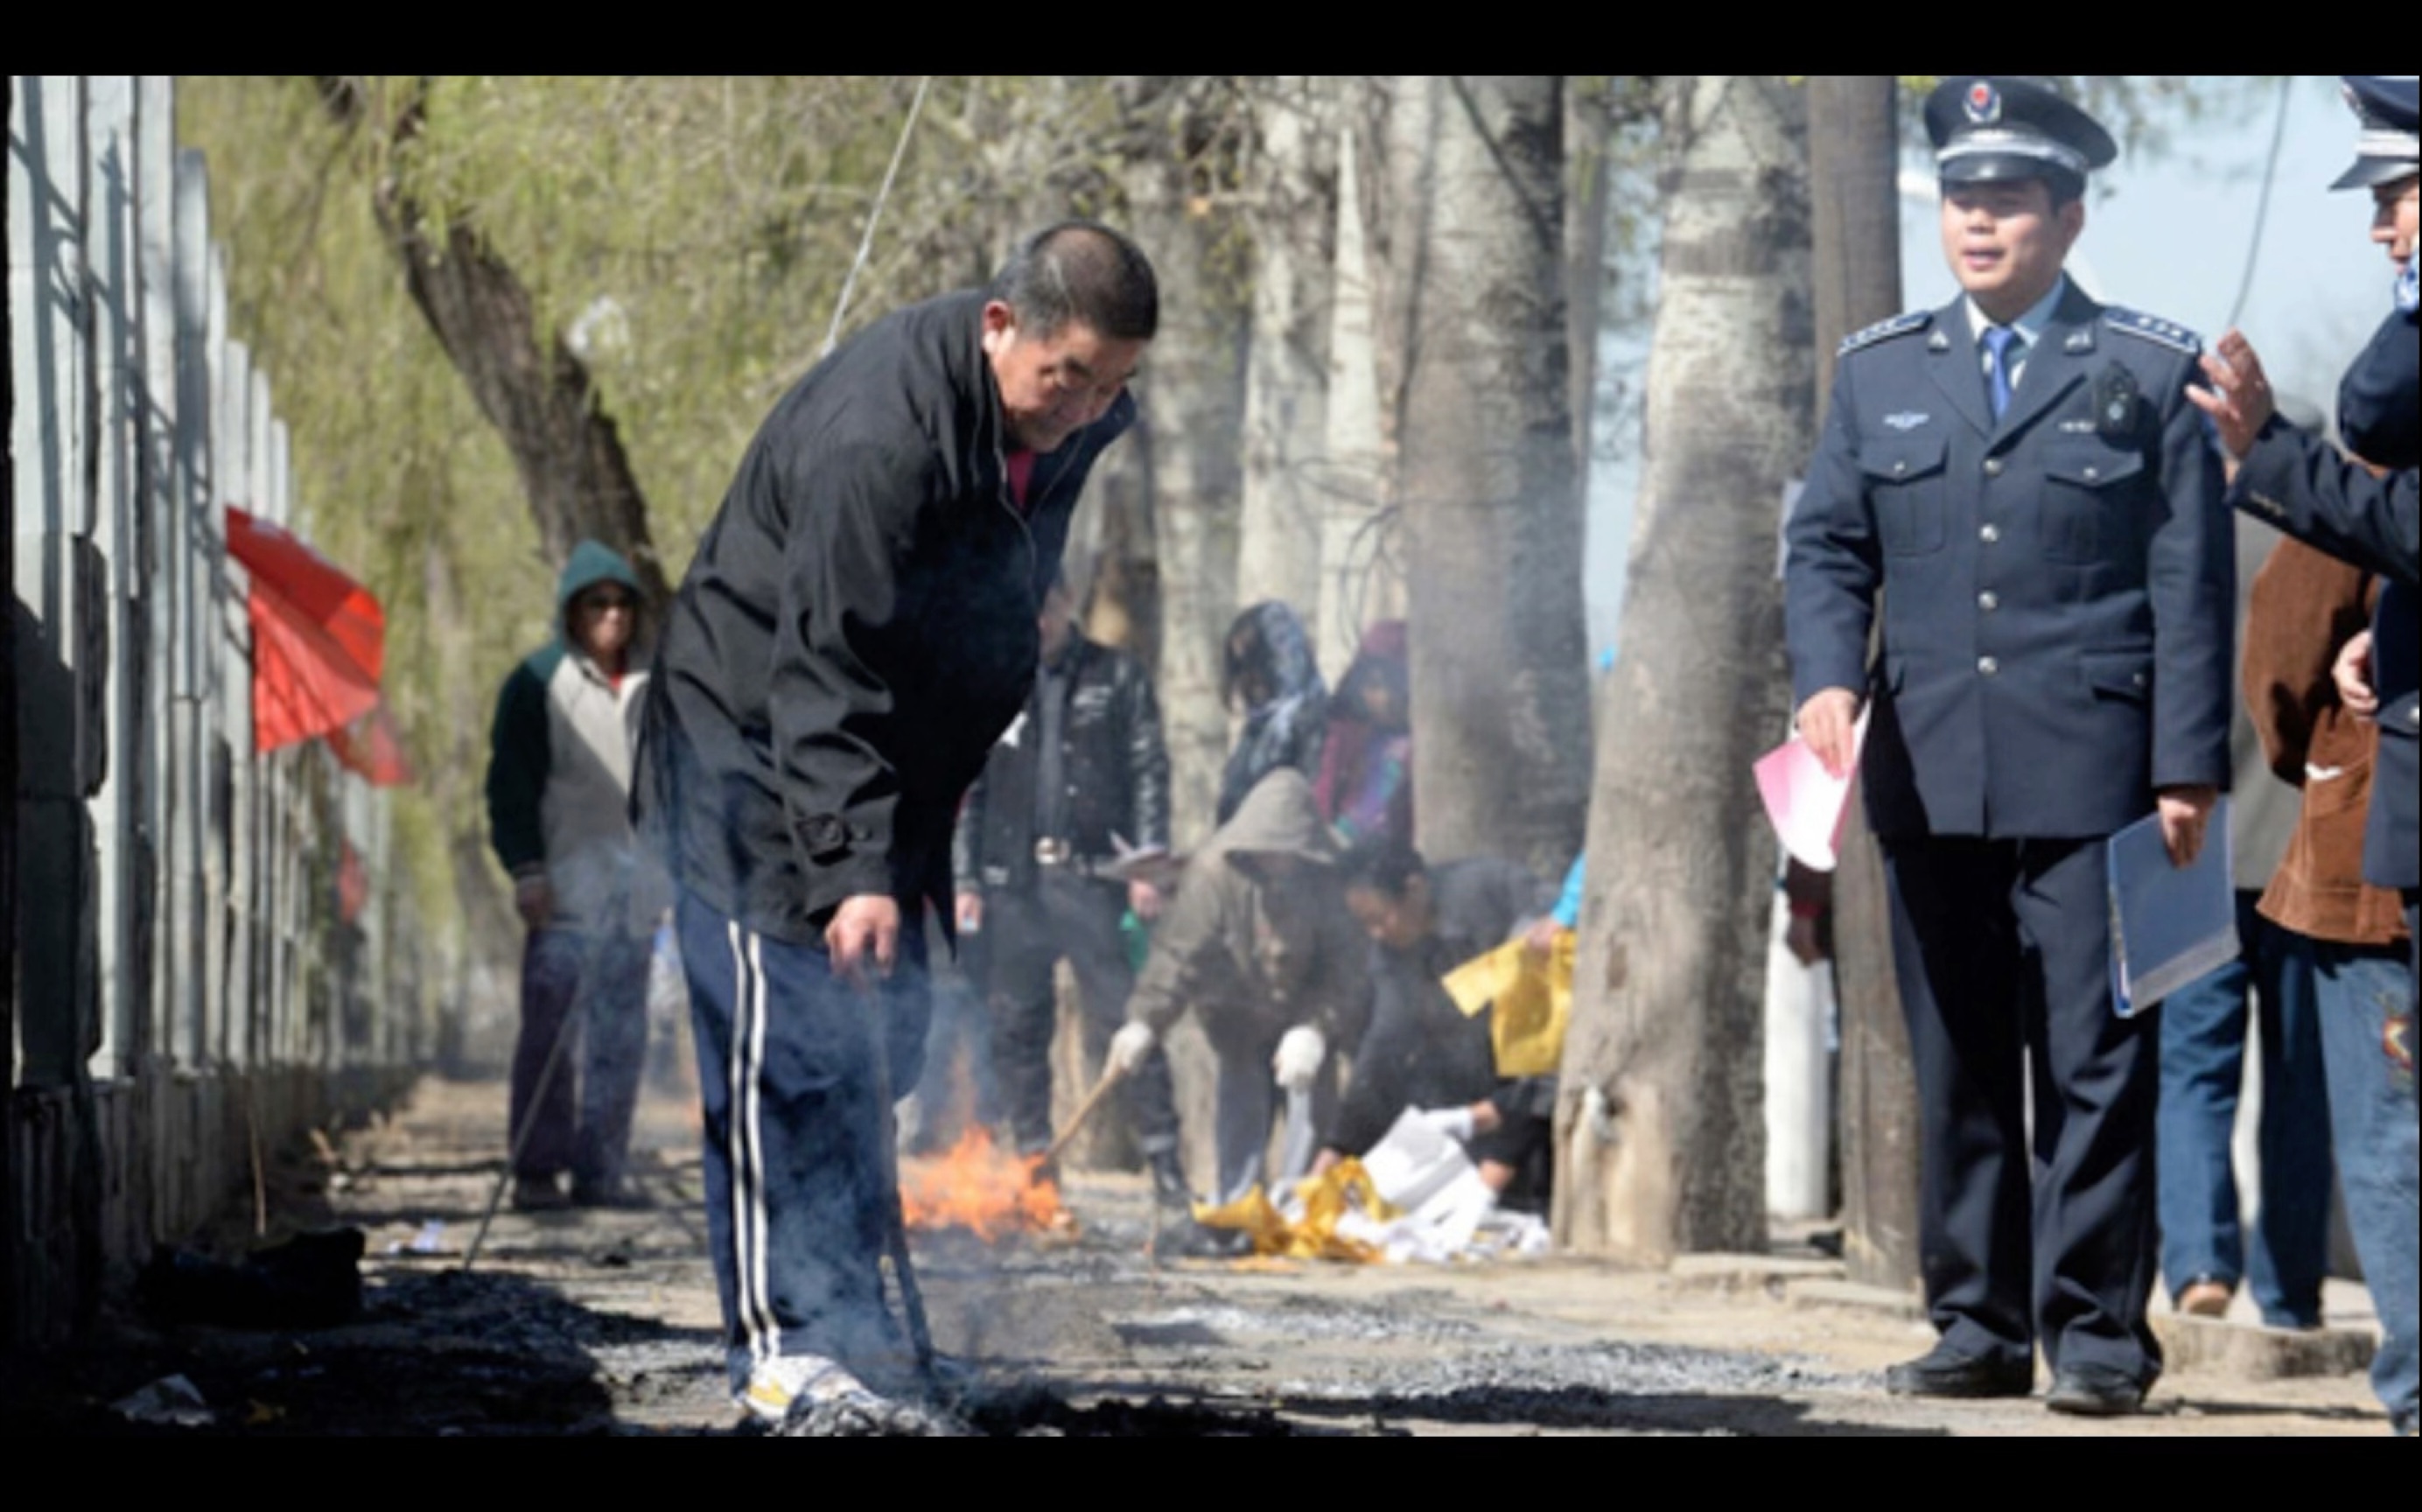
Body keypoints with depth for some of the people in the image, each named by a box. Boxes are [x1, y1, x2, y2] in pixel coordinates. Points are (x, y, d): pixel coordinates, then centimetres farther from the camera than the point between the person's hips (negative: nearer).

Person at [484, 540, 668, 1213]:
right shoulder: (538, 682, 0)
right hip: (566, 884, -5)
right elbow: (510, 783, -3)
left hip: (633, 884, 5)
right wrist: (525, 867, -12)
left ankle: (601, 1169, 7)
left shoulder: (649, 686, 16)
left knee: (621, 1033, 4)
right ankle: (536, 1171, -6)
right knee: (552, 1029, -8)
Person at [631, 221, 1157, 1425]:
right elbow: (824, 672, -32)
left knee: (879, 1034, 9)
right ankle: (787, 1343, -17)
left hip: (889, 754, 8)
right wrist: (854, 868, -37)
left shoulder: (1071, 425, -4)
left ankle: (854, 1314, 16)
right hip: (754, 742, -8)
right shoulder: (875, 435, -31)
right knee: (789, 1041, -14)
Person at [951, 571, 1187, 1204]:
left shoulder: (1116, 677, 7)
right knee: (1016, 1030, 3)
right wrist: (965, 879, 7)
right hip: (1013, 884, 3)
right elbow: (965, 791, 14)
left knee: (1124, 1020, -11)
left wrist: (1147, 863, -6)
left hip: (1091, 879, -3)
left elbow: (1149, 772, 3)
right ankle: (1034, 1162, 11)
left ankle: (1164, 1158, -11)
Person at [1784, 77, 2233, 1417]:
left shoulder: (2149, 374, 4)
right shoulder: (1879, 373, 14)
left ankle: (2097, 1333, -1)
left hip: (2089, 774, -4)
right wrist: (1828, 679, -7)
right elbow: (1828, 548, 13)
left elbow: (2191, 584, 1)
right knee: (1955, 1067, 7)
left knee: (2094, 1063, -5)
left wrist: (2188, 769, -6)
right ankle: (1977, 1329, 12)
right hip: (1928, 780, 4)